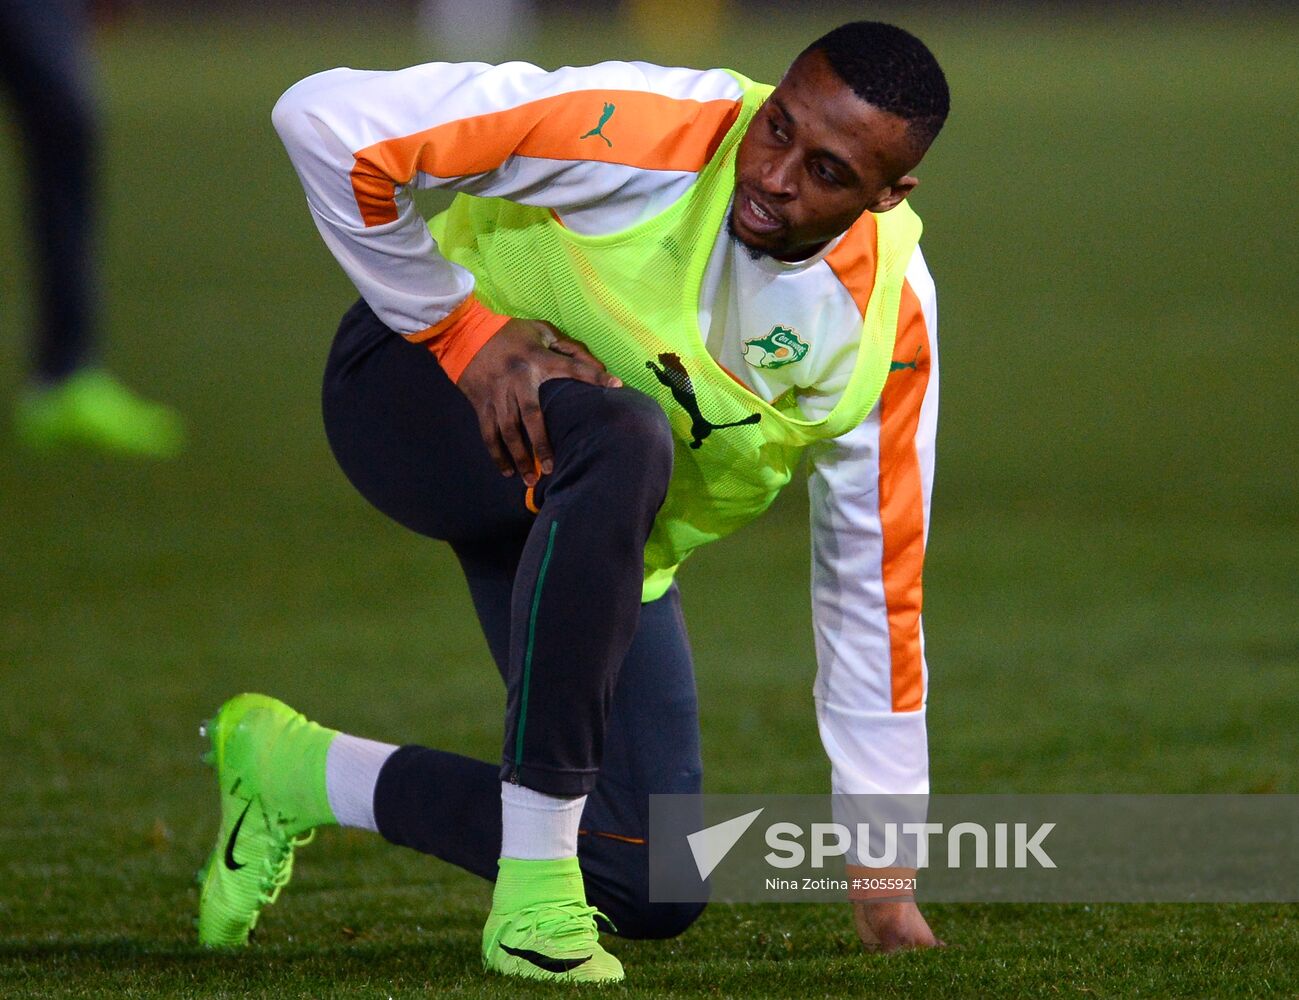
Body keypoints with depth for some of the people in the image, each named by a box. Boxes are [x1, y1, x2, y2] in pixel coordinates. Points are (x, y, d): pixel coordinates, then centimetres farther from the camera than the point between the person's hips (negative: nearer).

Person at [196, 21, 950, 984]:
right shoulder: (649, 135, -31)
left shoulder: (891, 319, -16)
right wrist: (465, 328, -25)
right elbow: (326, 118, -32)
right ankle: (535, 889, -35)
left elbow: (873, 582, -6)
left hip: (606, 534, 6)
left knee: (654, 890, -5)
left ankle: (296, 771, 17)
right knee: (623, 442, -41)